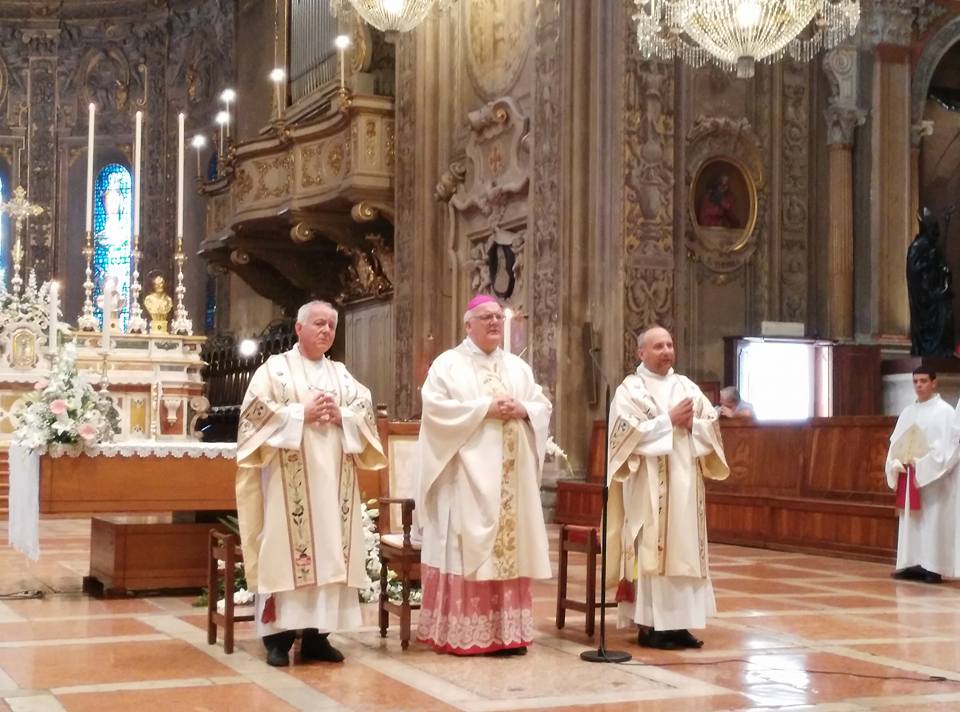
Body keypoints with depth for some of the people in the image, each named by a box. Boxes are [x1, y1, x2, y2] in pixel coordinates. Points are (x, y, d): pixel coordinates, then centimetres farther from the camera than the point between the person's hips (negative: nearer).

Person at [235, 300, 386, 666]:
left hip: (333, 478, 5)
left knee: (330, 550, 2)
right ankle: (278, 636, -6)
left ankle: (316, 634, 6)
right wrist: (302, 414, -14)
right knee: (284, 548, -8)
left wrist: (340, 415, -10)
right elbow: (258, 410, -8)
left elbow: (366, 412, 9)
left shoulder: (342, 374, 18)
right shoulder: (275, 368, 5)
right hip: (288, 478, -5)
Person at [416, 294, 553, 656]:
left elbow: (544, 407, 15)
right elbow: (435, 408, -11)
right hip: (467, 473, -5)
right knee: (466, 549, -9)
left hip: (510, 475, 5)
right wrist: (485, 409, -15)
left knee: (509, 547, 3)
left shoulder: (518, 366, 18)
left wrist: (522, 410, -7)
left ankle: (506, 630, 7)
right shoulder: (448, 364, 2)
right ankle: (461, 632, -6)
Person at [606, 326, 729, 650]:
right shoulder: (630, 389, -2)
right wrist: (669, 421, -14)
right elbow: (629, 433, -15)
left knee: (683, 549, 5)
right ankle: (648, 625, -3)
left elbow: (712, 424, 11)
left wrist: (692, 423, -10)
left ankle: (676, 622, 10)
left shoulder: (687, 386, 14)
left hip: (684, 483, 6)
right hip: (648, 486, -6)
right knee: (650, 550, -6)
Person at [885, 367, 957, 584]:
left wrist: (922, 465, -19)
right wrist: (898, 464, -7)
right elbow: (896, 443, 11)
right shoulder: (908, 412, 13)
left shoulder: (944, 411, -6)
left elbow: (947, 446, -14)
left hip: (934, 478, -6)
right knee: (911, 523, 6)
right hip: (909, 476, 6)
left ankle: (933, 567, -3)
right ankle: (912, 564, 10)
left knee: (933, 522, -5)